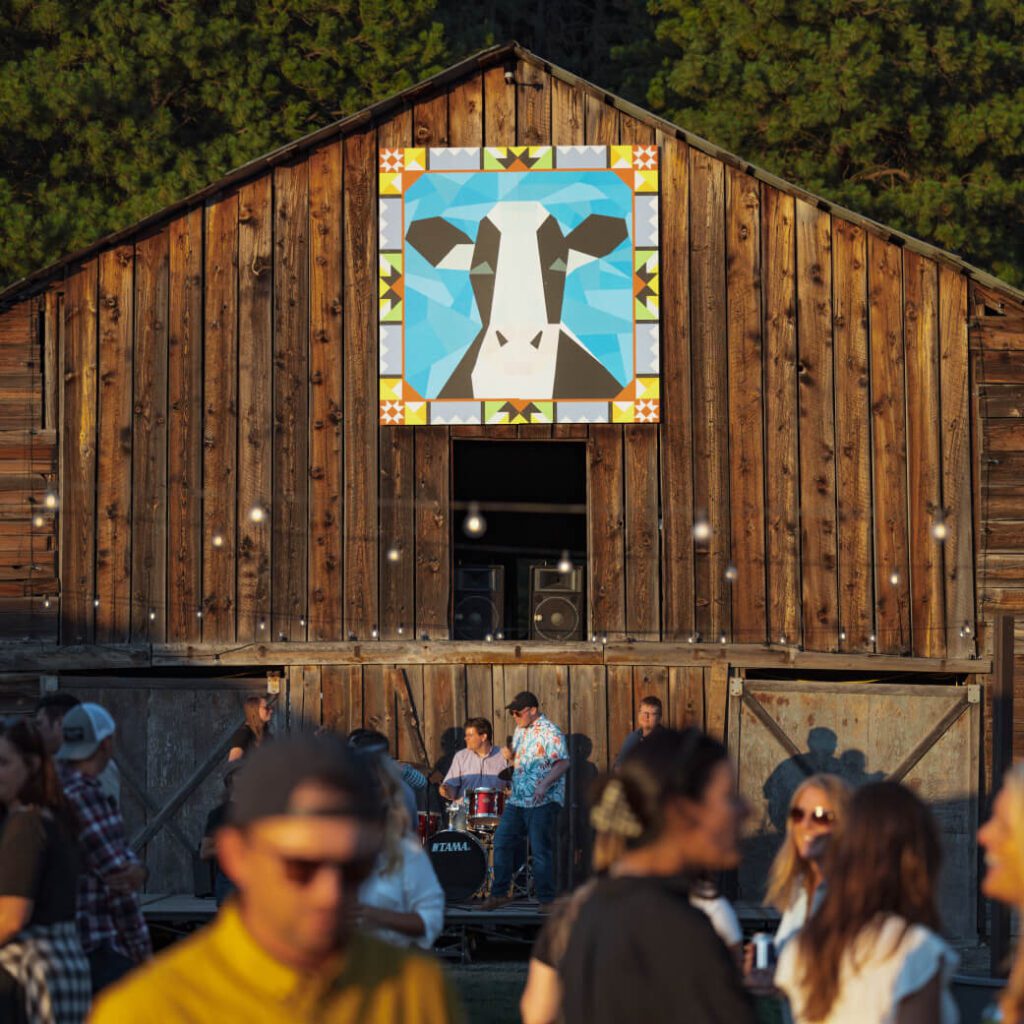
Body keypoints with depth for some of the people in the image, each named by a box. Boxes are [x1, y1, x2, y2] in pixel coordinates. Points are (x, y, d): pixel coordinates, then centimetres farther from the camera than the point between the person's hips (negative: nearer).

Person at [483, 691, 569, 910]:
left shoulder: (549, 732, -10)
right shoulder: (519, 731, 16)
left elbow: (563, 762, -17)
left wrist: (545, 784, -28)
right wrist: (510, 758, 7)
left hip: (543, 802, -8)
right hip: (518, 800, 8)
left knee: (541, 851, -6)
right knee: (502, 842, 5)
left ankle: (546, 899, 1)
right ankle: (499, 893, 14)